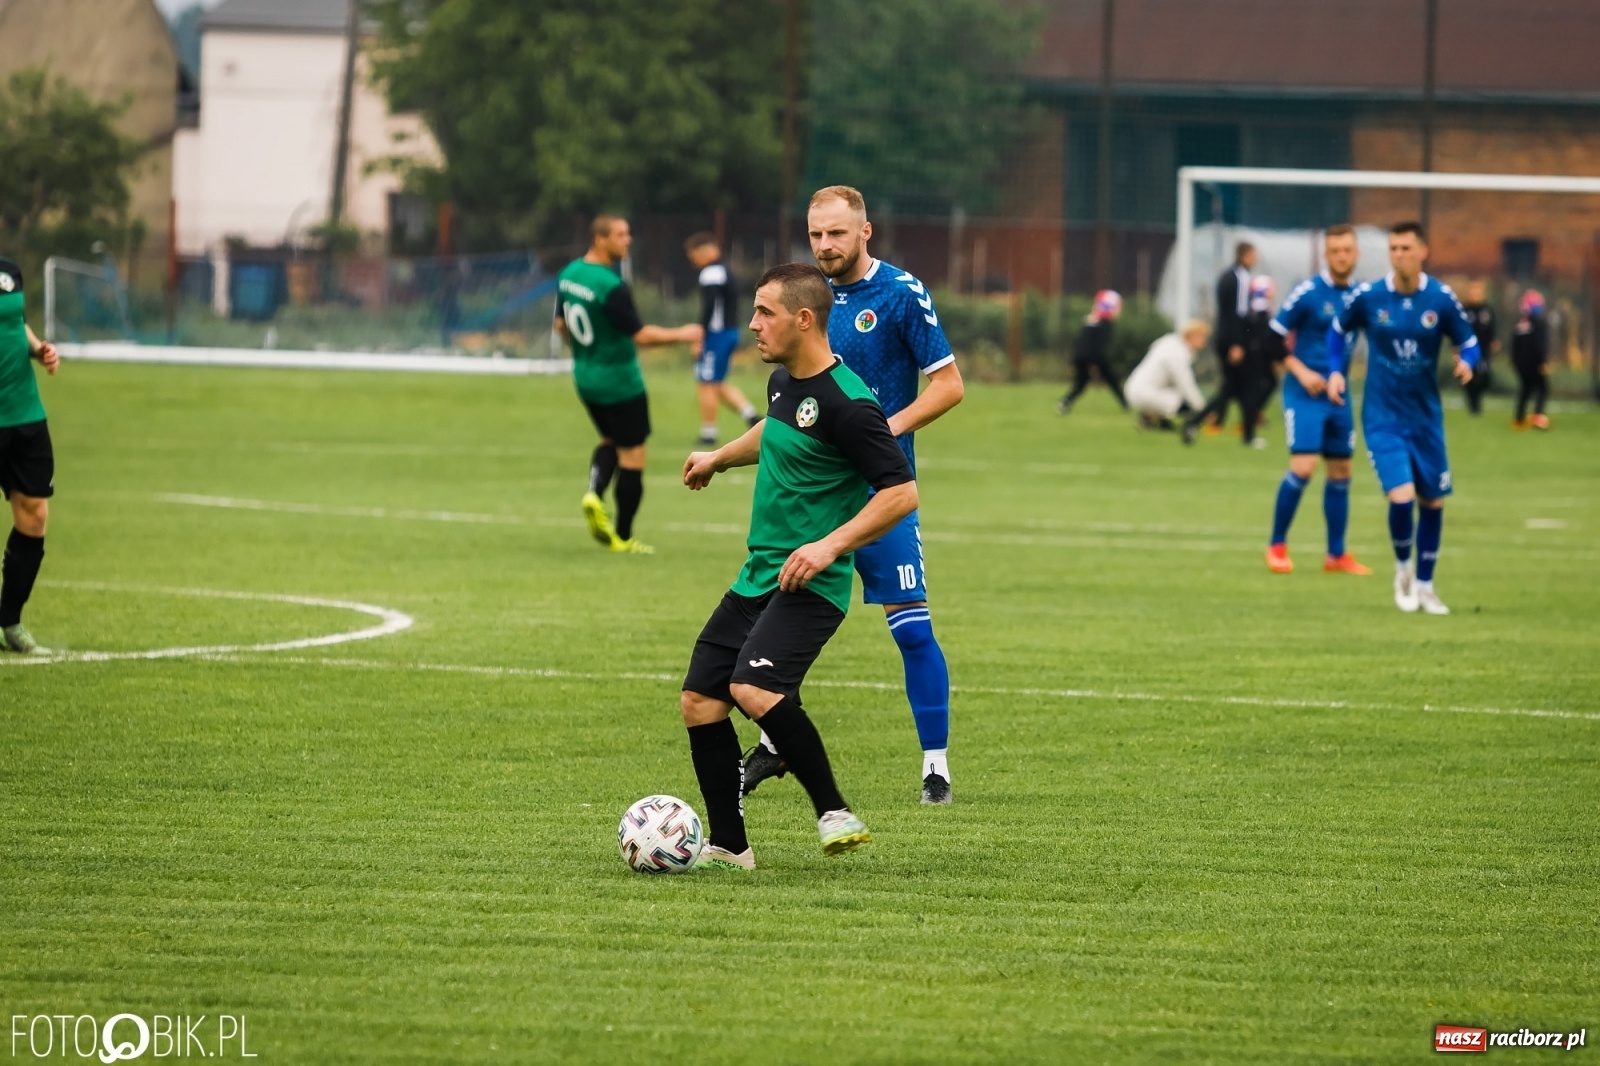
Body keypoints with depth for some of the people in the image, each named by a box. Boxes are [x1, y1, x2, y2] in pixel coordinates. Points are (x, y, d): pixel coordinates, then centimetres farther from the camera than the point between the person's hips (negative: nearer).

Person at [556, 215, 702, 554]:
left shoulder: (570, 273, 1)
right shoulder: (612, 287, -25)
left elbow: (561, 324, 12)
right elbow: (640, 335, -23)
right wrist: (682, 335, -9)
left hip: (585, 377, 8)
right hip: (619, 381, -8)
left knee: (610, 440, 26)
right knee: (632, 456, 3)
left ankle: (595, 494, 0)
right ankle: (623, 538, 8)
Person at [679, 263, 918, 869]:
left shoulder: (846, 403, -19)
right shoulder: (783, 381, 9)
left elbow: (901, 491, -20)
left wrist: (831, 545, -26)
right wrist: (720, 458, 44)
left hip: (810, 585, -9)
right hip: (757, 578, 9)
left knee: (754, 689, -29)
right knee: (699, 700, 4)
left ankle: (835, 813, -16)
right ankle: (728, 847, 13)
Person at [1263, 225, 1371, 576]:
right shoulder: (1308, 293, -10)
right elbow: (1273, 338, -6)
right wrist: (1301, 371, -15)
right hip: (1305, 393, -5)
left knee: (1340, 472, 8)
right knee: (1303, 467, -15)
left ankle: (1337, 555, 17)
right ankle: (1277, 545, 0)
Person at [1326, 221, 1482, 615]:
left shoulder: (1441, 299, -8)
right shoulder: (1368, 296, -8)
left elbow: (1468, 342, 1)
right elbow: (1338, 330, 10)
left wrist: (1466, 362, -21)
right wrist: (1335, 371, -3)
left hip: (1426, 416, 2)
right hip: (1383, 417, -2)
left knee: (1433, 501, 8)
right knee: (1402, 496, -17)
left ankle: (1424, 585, 27)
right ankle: (1403, 568, 12)